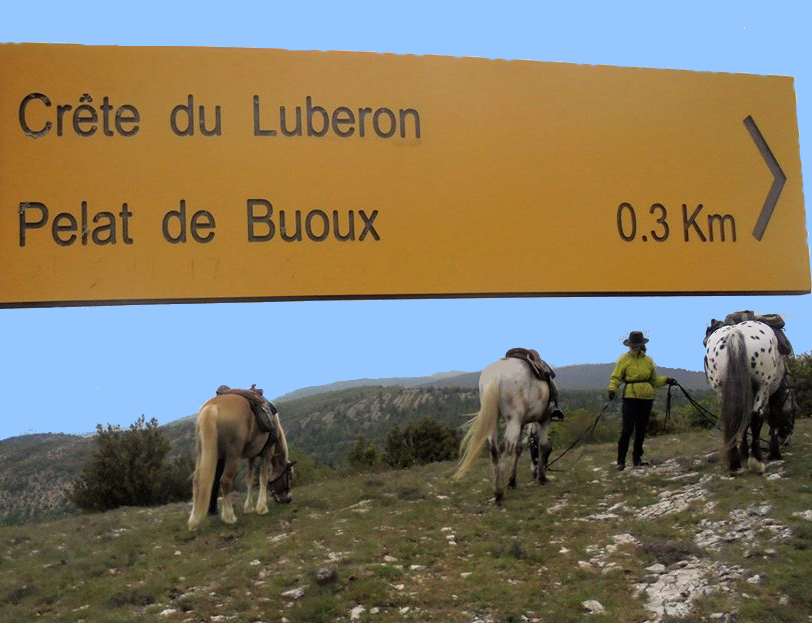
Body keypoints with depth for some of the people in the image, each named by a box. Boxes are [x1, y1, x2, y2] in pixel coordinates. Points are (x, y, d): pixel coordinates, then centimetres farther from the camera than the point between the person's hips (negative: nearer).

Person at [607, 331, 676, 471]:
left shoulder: (648, 360, 11)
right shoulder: (624, 359, 0)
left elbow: (654, 380, 19)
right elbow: (616, 377, -4)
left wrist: (666, 380, 3)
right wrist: (612, 389, -20)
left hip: (646, 397, 4)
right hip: (630, 397, -4)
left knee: (641, 429, 10)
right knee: (627, 428, -9)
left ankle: (637, 458, 21)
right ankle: (621, 460, -5)